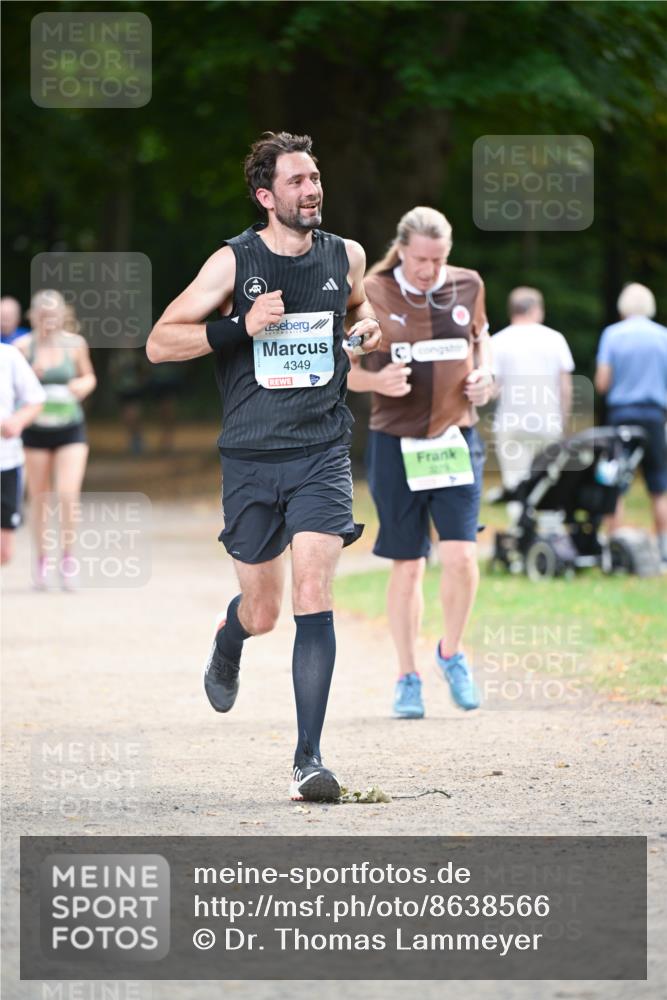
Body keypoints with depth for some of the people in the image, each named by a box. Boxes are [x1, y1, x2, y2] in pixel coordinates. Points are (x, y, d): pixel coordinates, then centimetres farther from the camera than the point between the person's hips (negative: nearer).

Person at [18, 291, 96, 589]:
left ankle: (67, 554, 7)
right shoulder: (24, 346, -6)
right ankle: (42, 558, 25)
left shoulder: (75, 344, -1)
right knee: (39, 498, 7)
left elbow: (89, 377, 13)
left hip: (71, 429, 0)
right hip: (36, 430, 0)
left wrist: (83, 385, -9)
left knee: (68, 495, -12)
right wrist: (32, 375, -23)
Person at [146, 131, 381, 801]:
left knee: (313, 596, -15)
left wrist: (366, 328, 5)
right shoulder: (234, 262, -5)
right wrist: (241, 326, -18)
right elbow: (159, 344, -6)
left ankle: (309, 757, -13)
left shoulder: (345, 256, 4)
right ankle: (225, 653, 48)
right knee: (262, 610, 9)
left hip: (321, 451, 1)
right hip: (251, 457, -1)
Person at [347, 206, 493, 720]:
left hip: (456, 440, 1)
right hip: (396, 443, -1)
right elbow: (345, 368, 0)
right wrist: (376, 380, -21)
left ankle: (452, 652, 13)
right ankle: (408, 678, 15)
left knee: (461, 556, -12)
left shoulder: (468, 287, 3)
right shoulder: (373, 295, -5)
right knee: (407, 566, 3)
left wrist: (483, 374, 2)